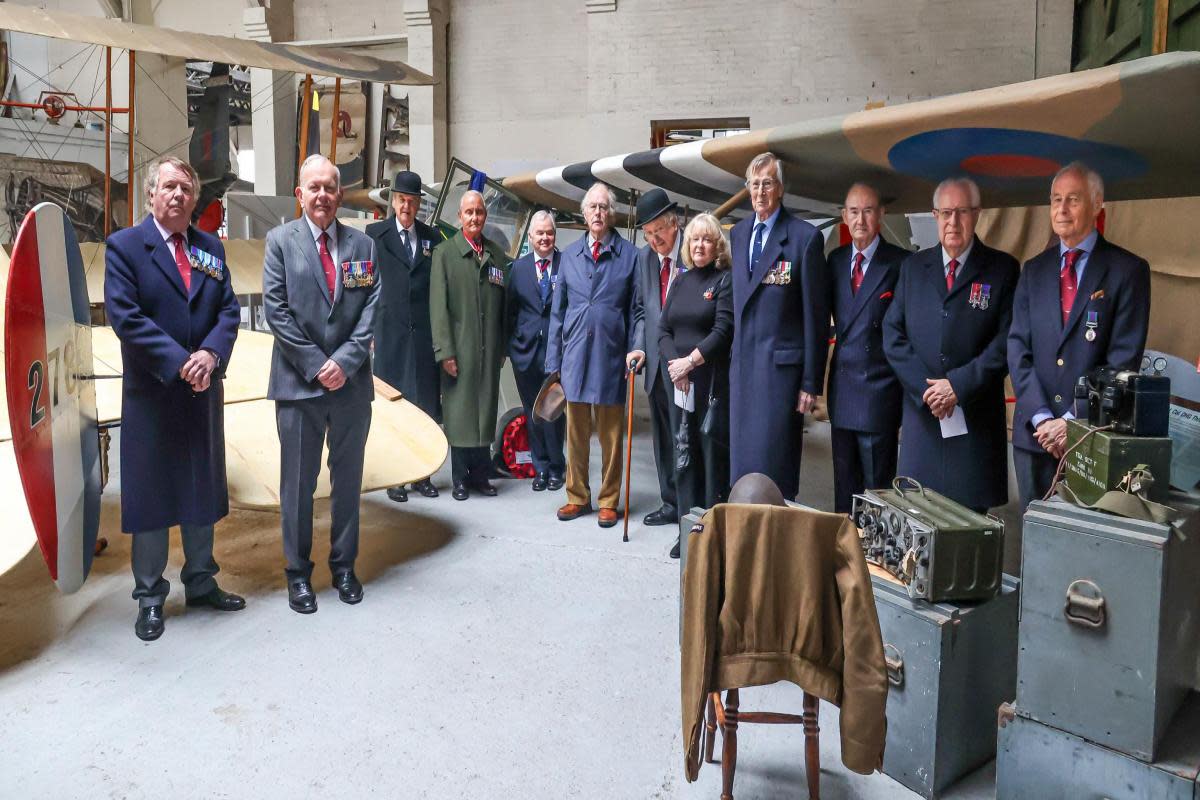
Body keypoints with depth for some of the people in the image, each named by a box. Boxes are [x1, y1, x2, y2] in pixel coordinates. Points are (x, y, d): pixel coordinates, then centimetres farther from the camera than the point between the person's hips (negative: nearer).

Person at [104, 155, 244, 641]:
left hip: (204, 391, 5)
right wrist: (180, 362, -20)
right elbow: (125, 317, -14)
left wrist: (210, 354, -16)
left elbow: (229, 310, 2)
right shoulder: (124, 246, -5)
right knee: (149, 497, 5)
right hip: (150, 395, -4)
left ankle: (201, 583, 30)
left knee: (203, 492, 14)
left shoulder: (211, 247, 8)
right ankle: (150, 597, 19)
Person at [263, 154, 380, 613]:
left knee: (348, 480, 11)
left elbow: (371, 309, 2)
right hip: (299, 383, -2)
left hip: (352, 382, 2)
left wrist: (345, 361, -10)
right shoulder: (281, 241, 2)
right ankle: (298, 572, 20)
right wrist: (316, 366, -10)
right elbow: (276, 310, -4)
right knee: (298, 483, 6)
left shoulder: (363, 244, 8)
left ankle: (344, 566, 25)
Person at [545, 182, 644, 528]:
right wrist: (553, 361, 7)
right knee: (576, 431, 10)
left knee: (611, 433, 6)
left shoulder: (629, 255, 0)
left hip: (611, 356, -3)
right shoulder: (570, 256, 9)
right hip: (575, 355, 3)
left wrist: (636, 347, -11)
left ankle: (608, 501, 18)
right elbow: (558, 311, 10)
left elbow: (637, 309, 2)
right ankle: (577, 496, 23)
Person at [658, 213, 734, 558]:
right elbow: (664, 330, 10)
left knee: (713, 453, -2)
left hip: (713, 380, -5)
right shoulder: (681, 282, 15)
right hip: (680, 382, 6)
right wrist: (674, 364, -6)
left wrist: (689, 361, -16)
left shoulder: (725, 280, -3)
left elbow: (723, 331, -12)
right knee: (685, 454, 8)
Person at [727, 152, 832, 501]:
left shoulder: (805, 237, -7)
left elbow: (816, 316, -7)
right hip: (742, 364, 6)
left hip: (781, 365, -6)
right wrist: (733, 354, 10)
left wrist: (812, 382, -9)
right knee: (741, 457, 12)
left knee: (774, 462, -4)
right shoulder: (737, 233, 12)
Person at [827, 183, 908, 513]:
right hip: (842, 388, 6)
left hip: (879, 389, -5)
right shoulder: (836, 259, 10)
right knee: (844, 483, 14)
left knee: (877, 484, 2)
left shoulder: (900, 263, -7)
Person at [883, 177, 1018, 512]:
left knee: (971, 513, 1)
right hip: (921, 409, 2)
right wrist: (924, 387, -7)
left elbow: (1007, 340, -6)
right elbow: (893, 334, 5)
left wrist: (959, 386, -13)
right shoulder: (913, 267, 11)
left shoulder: (1002, 269, 3)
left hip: (976, 416, -2)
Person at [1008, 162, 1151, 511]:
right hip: (1035, 432, 3)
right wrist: (1041, 418, -8)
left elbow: (1124, 358, -7)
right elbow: (1018, 348, 4)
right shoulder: (1034, 270, 11)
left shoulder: (1128, 269, -1)